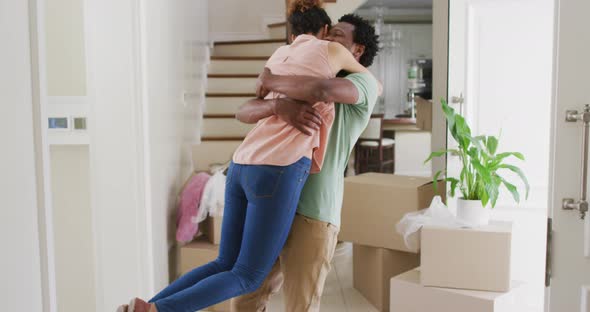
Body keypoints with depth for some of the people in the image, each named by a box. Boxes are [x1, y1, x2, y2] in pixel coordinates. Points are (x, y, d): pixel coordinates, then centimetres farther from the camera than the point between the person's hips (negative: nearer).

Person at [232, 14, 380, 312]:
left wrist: (271, 80, -4)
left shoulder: (366, 84, 2)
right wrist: (279, 105, -18)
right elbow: (244, 113, 5)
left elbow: (322, 91, -23)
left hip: (312, 214, -7)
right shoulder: (299, 92, 22)